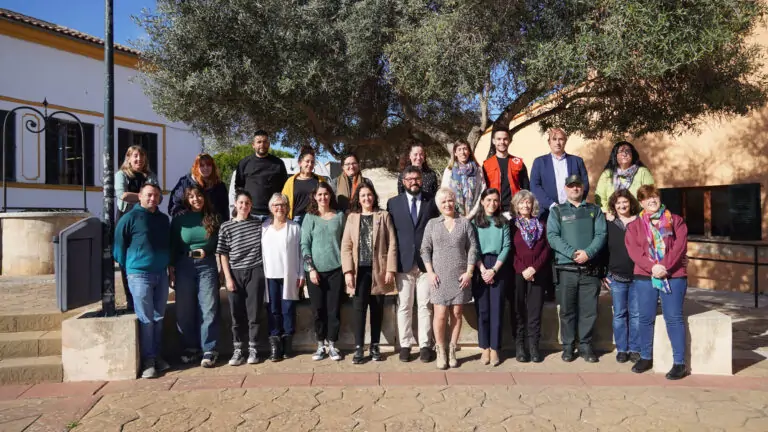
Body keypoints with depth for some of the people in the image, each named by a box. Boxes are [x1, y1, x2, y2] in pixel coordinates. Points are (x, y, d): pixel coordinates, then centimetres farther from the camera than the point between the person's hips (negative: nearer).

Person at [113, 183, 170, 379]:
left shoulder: (163, 219, 13)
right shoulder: (130, 218, -5)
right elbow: (119, 245, -2)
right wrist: (128, 267, 1)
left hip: (161, 274, 6)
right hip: (140, 275, -5)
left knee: (159, 318, 10)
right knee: (146, 319, -3)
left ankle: (156, 356, 21)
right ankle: (148, 360, 5)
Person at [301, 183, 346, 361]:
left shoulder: (339, 216, 7)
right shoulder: (310, 217, 3)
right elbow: (304, 244, 0)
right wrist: (311, 269, -7)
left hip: (335, 269, 1)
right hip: (315, 270, -1)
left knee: (334, 308, 2)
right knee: (318, 309, 4)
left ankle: (332, 344, 14)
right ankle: (320, 345, 16)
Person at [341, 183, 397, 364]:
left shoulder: (383, 216, 5)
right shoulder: (352, 217, 8)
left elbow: (392, 244, 1)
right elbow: (346, 246, 3)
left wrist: (390, 269, -7)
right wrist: (348, 271, -6)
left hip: (378, 270, 0)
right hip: (359, 270, 0)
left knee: (377, 308, 7)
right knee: (359, 308, -3)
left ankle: (375, 346, 19)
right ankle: (358, 348, 4)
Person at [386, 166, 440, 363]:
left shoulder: (432, 201, 6)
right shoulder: (393, 203, 7)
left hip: (426, 262, 0)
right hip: (403, 262, 1)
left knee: (425, 306, 4)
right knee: (404, 306, 5)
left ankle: (425, 345, 13)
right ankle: (405, 345, 15)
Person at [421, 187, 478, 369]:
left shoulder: (465, 223, 7)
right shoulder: (432, 224, 7)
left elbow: (472, 249, 4)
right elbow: (425, 250, 5)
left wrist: (469, 272, -4)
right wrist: (430, 272, -5)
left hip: (460, 277, 1)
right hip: (439, 277, -1)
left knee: (457, 313, 5)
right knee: (440, 314, -5)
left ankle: (452, 351, 15)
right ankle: (440, 351, 8)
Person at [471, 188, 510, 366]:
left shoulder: (503, 222, 9)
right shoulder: (475, 222, 6)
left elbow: (506, 247, 0)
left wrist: (494, 269, -10)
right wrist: (482, 269, -12)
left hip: (498, 267, 1)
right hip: (479, 268, 0)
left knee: (497, 308, 0)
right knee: (482, 309, 2)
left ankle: (495, 349, 6)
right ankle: (484, 348, 9)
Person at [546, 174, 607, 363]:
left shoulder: (595, 210, 14)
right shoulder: (557, 211, 9)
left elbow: (601, 234, 1)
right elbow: (552, 236, -4)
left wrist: (588, 252, -16)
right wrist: (572, 253, -16)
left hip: (590, 268, 1)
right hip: (566, 268, -1)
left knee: (589, 309, 4)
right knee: (567, 310, 5)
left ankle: (586, 345, 17)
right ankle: (568, 346, 15)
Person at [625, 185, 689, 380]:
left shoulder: (675, 220, 8)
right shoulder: (634, 225, 9)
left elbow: (680, 245, -5)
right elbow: (633, 250, -4)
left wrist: (665, 267, -17)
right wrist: (652, 267, -19)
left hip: (674, 276, -1)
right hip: (644, 276, 2)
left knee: (673, 318, -3)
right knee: (646, 318, 6)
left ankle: (679, 362, 2)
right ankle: (646, 357, 19)